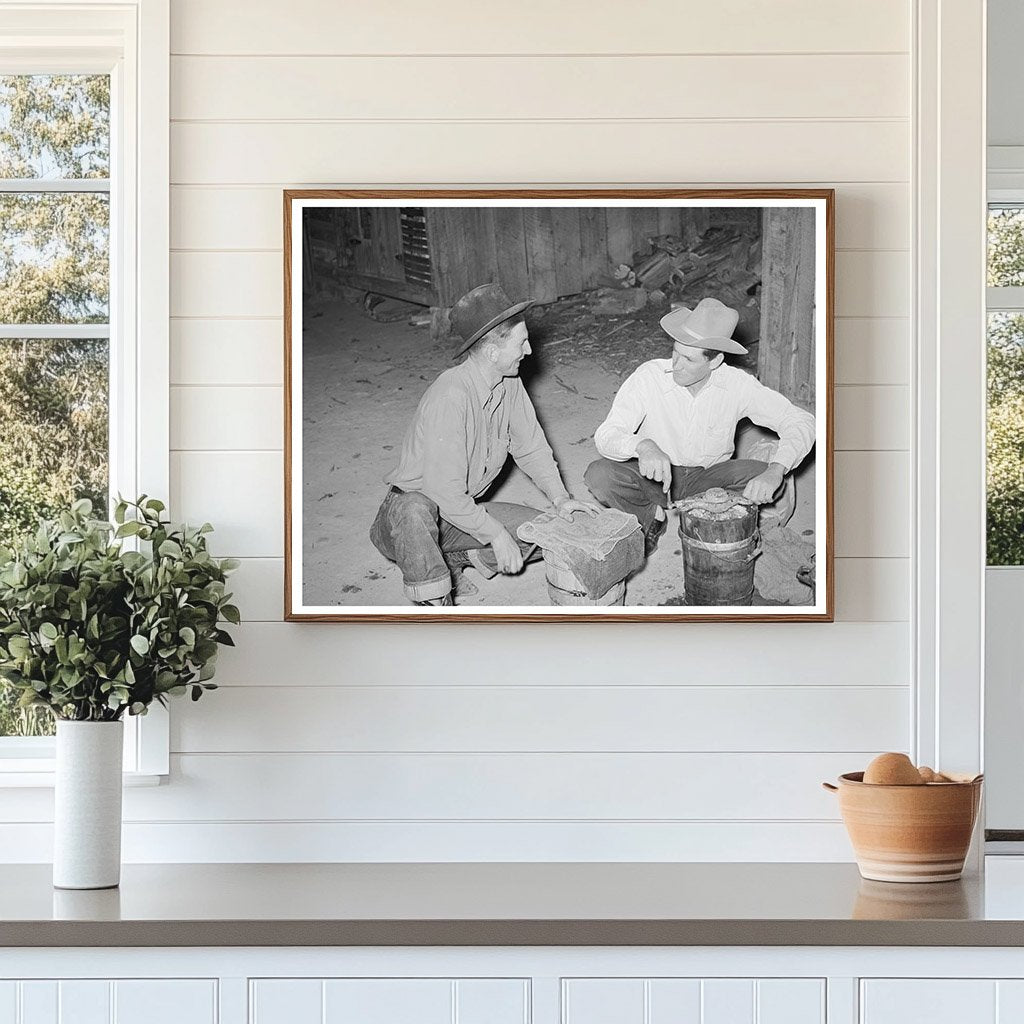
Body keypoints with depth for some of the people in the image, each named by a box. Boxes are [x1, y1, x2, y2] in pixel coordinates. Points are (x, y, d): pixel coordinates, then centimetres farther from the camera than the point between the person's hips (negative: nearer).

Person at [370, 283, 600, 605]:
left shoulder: (509, 384, -4)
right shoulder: (449, 399, -30)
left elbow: (530, 446, 9)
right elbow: (446, 493, -32)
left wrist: (560, 498, -4)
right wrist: (497, 534, -24)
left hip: (465, 511, 8)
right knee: (414, 510, -42)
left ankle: (451, 558, 7)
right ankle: (433, 601, -23)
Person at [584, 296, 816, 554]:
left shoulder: (737, 384, -18)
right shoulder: (649, 377, -22)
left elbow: (800, 422, -18)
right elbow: (606, 436, -27)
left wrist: (775, 471, -37)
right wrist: (642, 445, -51)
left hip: (707, 476, 1)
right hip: (653, 475, -1)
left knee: (763, 478, -26)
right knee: (598, 475, -30)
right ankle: (653, 516, -2)